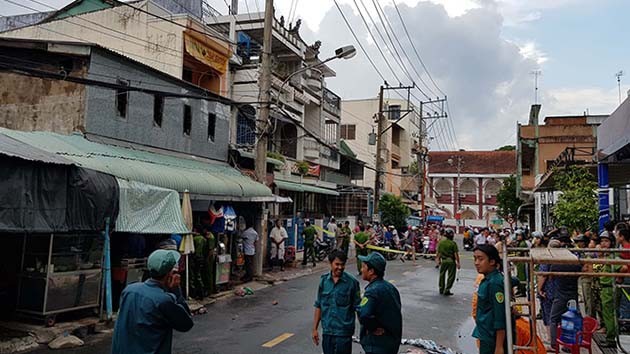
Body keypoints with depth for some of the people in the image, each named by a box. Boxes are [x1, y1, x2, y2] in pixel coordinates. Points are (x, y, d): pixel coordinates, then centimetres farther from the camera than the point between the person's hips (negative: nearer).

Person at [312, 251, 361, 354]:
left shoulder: (352, 282, -10)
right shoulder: (324, 280, 0)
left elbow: (357, 308, -3)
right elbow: (319, 306, 7)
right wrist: (315, 328, 7)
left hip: (344, 332, -3)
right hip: (327, 331, 4)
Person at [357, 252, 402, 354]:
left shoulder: (373, 291, -23)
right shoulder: (390, 287, 6)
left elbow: (363, 315, -37)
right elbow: (396, 311, 15)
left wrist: (374, 327, -19)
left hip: (378, 345, -9)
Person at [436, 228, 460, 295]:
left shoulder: (441, 242, -2)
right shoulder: (453, 243, -13)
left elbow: (439, 252, 6)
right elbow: (456, 254, -13)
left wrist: (439, 260, 19)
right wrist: (458, 262, -6)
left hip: (443, 260, 4)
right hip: (451, 261, -4)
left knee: (442, 275, 18)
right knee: (451, 276, 7)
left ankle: (441, 290, 24)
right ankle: (447, 290, 6)